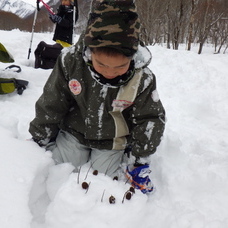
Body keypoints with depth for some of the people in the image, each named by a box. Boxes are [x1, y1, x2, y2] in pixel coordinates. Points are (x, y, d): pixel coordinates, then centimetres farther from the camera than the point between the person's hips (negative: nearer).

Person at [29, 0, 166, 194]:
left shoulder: (142, 79, -26)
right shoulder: (71, 62, -24)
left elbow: (149, 120, -10)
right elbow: (50, 107, -11)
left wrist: (140, 162, -8)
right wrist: (41, 144, 0)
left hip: (112, 142, -1)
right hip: (74, 133, 1)